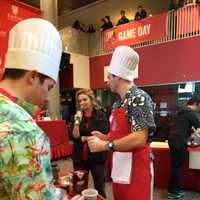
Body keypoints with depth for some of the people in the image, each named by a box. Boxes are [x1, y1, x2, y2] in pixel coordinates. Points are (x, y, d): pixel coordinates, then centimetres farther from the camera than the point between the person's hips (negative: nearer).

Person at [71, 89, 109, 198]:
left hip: (97, 157, -3)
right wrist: (77, 122, -19)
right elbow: (74, 137, -6)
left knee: (99, 189, 13)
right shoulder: (77, 116, 3)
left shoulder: (101, 115, -7)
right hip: (79, 158, 3)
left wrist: (83, 138, -8)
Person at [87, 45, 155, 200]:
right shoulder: (119, 103, 10)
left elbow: (140, 139, -25)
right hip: (119, 169, 8)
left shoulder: (138, 98, -17)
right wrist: (104, 137, 5)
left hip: (135, 171, -8)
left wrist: (105, 145, -20)